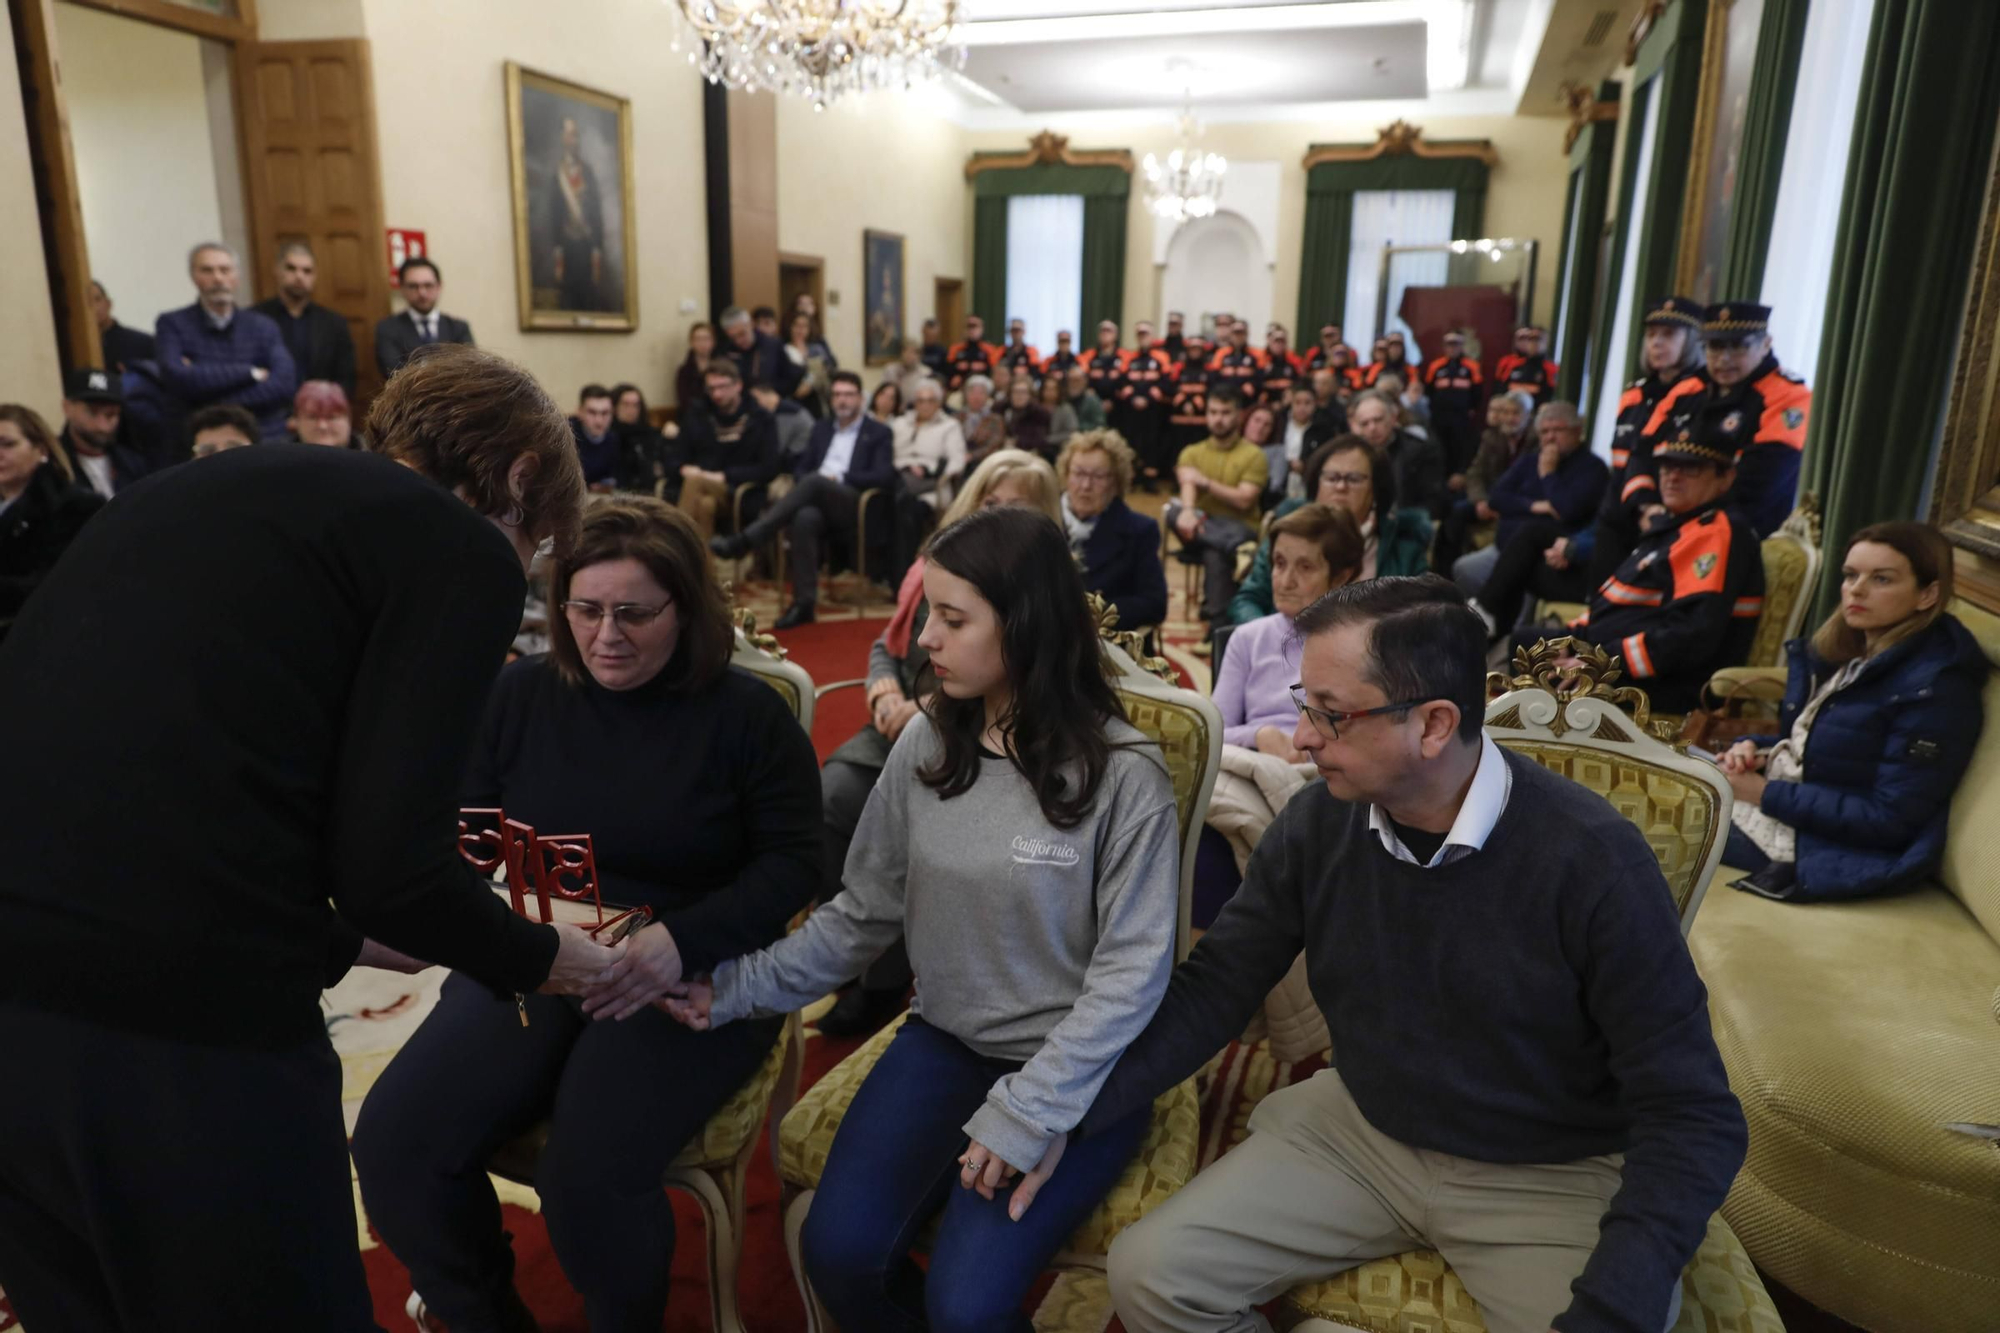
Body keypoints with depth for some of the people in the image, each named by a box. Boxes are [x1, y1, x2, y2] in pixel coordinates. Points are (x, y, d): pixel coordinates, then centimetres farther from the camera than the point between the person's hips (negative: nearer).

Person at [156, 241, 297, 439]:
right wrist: (250, 372, -6)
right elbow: (178, 380, -9)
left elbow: (284, 385, -6)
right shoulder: (172, 325, 7)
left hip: (266, 436, 1)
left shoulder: (263, 327, 9)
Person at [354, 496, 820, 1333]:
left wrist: (681, 942, -22)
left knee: (588, 1174, -26)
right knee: (393, 1144, -15)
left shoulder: (748, 713, -4)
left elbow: (792, 862, -6)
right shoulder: (519, 694, 4)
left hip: (692, 981, -3)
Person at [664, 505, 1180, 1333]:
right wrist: (737, 987, -6)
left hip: (1078, 1072, -4)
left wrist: (1023, 1114, -20)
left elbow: (1132, 970, -15)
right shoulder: (924, 746, -2)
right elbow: (864, 913, 5)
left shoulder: (1122, 773, -16)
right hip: (945, 1042, 4)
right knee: (838, 1252, -12)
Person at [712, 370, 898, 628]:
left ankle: (744, 540, -43)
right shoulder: (822, 428, 28)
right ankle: (804, 602, -38)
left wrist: (839, 478, -9)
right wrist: (804, 482, -2)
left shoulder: (879, 433, 13)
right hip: (816, 501, 3)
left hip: (853, 505, -3)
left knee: (815, 481, -36)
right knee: (804, 518, -37)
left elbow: (884, 477, -1)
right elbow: (801, 469, 23)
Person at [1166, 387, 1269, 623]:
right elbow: (1187, 485, -11)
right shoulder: (1192, 453, 12)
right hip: (1200, 527, 3)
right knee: (1174, 510, -31)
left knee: (1215, 555, -37)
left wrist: (1206, 482, -17)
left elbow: (1243, 500, -8)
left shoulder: (1253, 455, 5)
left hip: (1239, 531, -2)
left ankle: (1218, 623, -30)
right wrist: (1188, 511, -34)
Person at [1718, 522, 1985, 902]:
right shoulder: (1839, 651, 6)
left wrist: (1768, 795, -19)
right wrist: (1756, 752, -5)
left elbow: (1891, 820, -21)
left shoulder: (1933, 689, -18)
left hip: (1816, 845, -8)